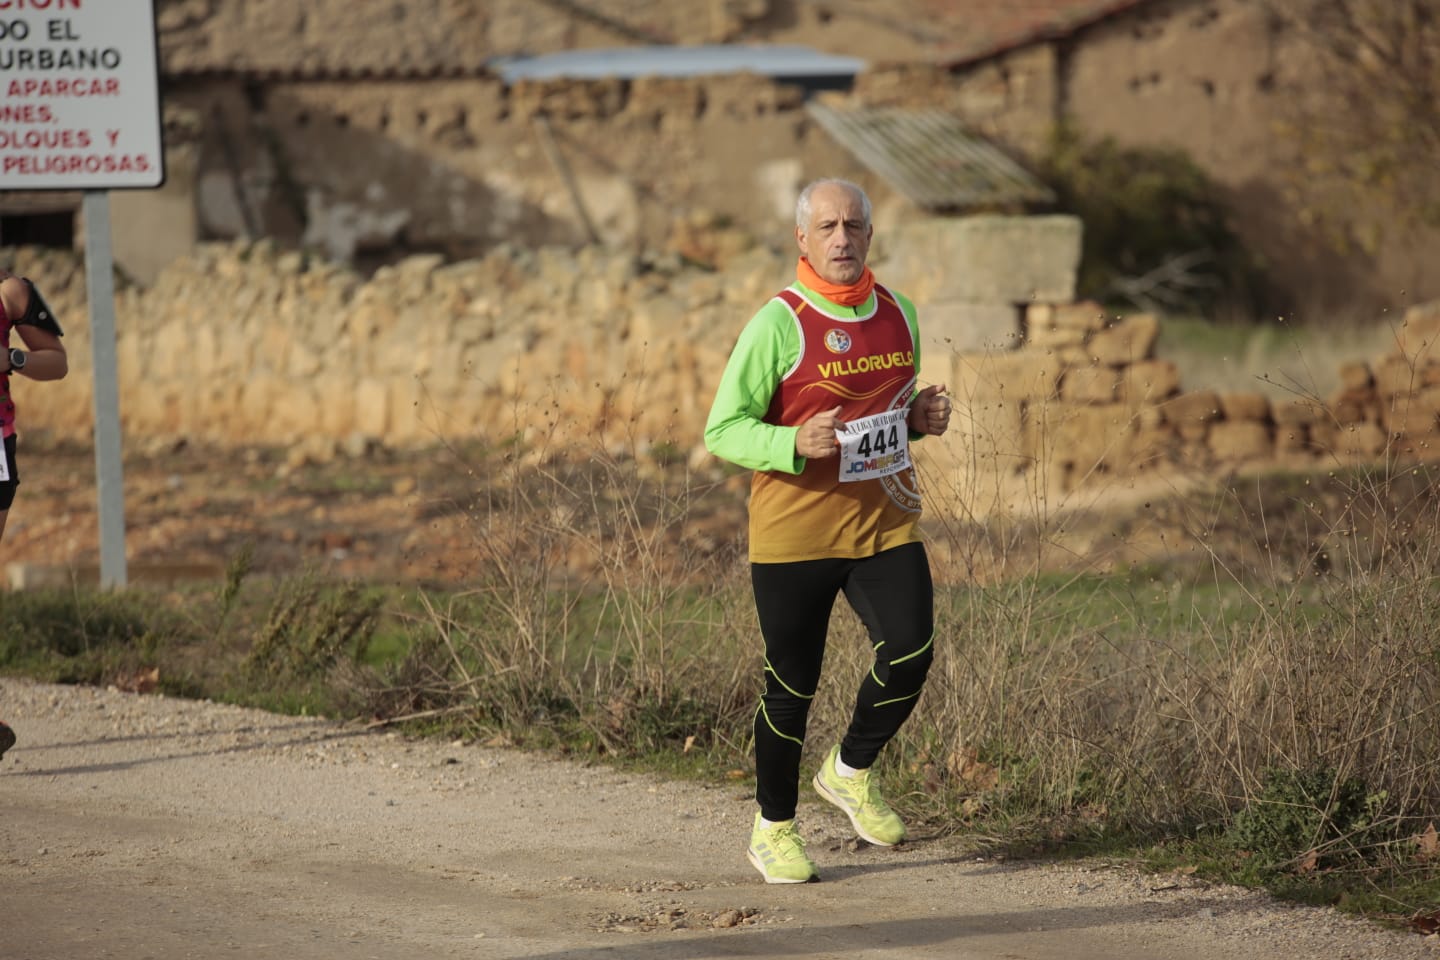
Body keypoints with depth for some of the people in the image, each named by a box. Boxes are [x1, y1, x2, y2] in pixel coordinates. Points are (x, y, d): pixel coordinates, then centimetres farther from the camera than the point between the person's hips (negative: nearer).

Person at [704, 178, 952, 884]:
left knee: (909, 654, -12)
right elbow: (722, 430, -9)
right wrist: (794, 445, -26)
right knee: (792, 684, 3)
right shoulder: (778, 324, -10)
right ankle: (772, 827, 22)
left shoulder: (899, 315, 7)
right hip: (794, 531, -4)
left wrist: (921, 417, 1)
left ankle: (851, 772, 16)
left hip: (885, 522, 4)